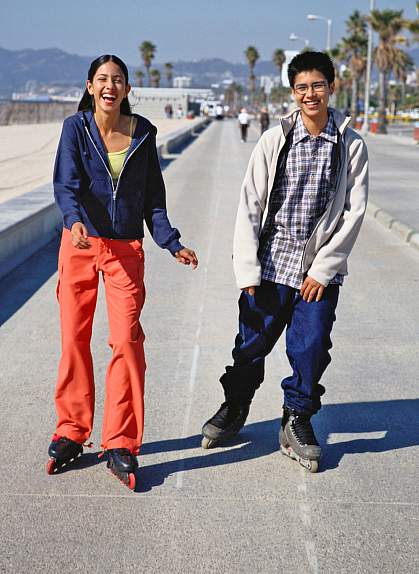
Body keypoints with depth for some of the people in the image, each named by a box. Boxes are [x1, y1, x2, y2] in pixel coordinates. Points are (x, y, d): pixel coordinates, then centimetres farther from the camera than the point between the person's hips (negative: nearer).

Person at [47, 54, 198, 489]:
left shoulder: (142, 134, 6)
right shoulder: (75, 128, -1)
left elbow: (153, 197, 11)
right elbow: (66, 183, -14)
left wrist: (172, 243, 2)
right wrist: (74, 219, -34)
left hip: (126, 250, 1)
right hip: (79, 244, 0)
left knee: (126, 341, -10)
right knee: (73, 339, 4)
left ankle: (120, 446, -1)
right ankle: (71, 431, 19)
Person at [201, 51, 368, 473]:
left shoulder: (351, 147, 0)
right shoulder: (274, 140, -1)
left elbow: (353, 212, -1)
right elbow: (250, 205, -2)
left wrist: (323, 269, -5)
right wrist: (248, 270, -7)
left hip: (320, 269, 0)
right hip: (271, 262, 0)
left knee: (311, 348, 0)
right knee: (251, 343, 8)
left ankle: (297, 423, 22)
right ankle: (235, 408, 32)